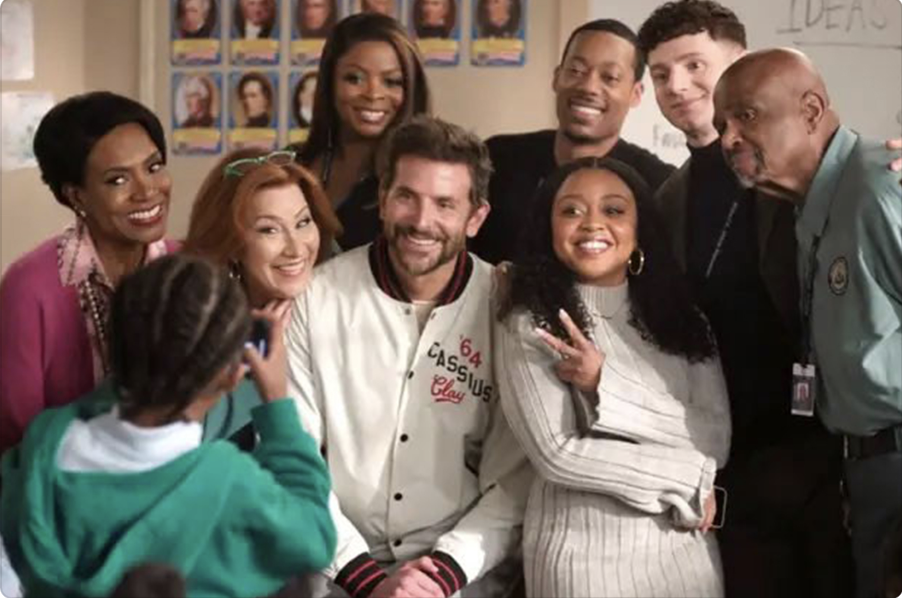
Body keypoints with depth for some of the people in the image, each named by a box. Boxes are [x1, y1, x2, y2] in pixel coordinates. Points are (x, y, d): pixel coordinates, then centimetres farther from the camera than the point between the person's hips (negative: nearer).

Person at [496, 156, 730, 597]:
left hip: (687, 548, 4)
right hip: (583, 554, -3)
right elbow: (556, 454, -13)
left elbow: (716, 439, -5)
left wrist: (607, 388, -15)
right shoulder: (528, 324, -6)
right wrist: (688, 479, -9)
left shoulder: (680, 317, 5)